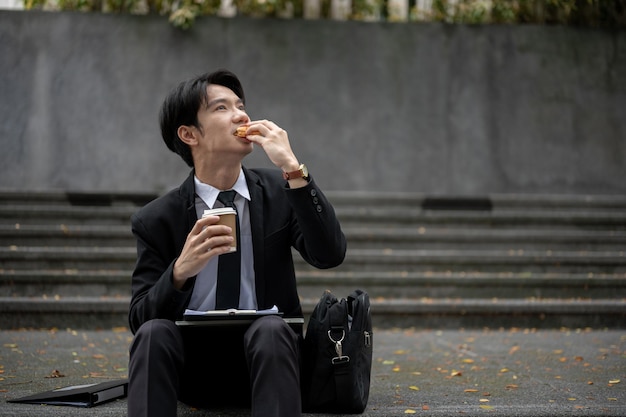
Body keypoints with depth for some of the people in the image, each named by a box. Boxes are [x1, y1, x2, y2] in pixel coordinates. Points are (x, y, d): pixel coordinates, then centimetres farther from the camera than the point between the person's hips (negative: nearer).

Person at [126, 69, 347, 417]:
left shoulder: (279, 191, 2)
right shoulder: (156, 220, -2)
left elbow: (330, 255, -13)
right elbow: (140, 320, -7)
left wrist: (293, 168, -20)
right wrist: (180, 270, -28)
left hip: (265, 355, 1)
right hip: (194, 368, 0)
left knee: (270, 328, -33)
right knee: (155, 332, -31)